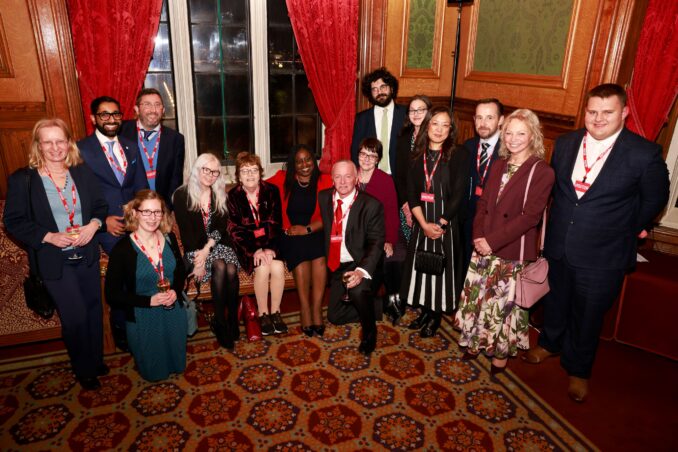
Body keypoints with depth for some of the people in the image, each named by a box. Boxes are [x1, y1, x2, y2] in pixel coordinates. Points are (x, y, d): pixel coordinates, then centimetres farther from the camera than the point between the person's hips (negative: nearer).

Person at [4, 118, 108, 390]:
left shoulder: (83, 173, 1)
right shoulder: (22, 180, -9)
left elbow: (101, 205, 8)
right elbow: (14, 222, -8)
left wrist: (94, 224, -13)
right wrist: (49, 237, -20)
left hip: (87, 254, 4)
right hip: (54, 261, -4)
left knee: (93, 310, 16)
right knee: (75, 317, 2)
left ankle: (96, 360, 39)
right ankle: (84, 370, 27)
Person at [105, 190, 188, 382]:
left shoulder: (169, 238, -6)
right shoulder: (122, 249, -19)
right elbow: (112, 293, -14)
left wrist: (175, 291, -12)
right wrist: (149, 300, -23)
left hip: (174, 311, 3)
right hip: (143, 317, -3)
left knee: (177, 363, 17)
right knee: (153, 372, 12)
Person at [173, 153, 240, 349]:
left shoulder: (220, 195, 9)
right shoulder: (182, 195, -2)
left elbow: (221, 228, 1)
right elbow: (185, 231, -6)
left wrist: (207, 249, -15)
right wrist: (198, 256, -17)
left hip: (218, 244, 3)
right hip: (195, 248, -2)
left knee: (231, 269, -29)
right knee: (220, 267, -31)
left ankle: (232, 320, -15)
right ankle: (220, 322, -20)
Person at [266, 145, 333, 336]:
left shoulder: (324, 181, 4)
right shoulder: (283, 179, 7)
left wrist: (307, 229, -15)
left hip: (314, 232, 0)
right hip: (289, 234, 0)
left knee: (319, 256, -30)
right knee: (300, 251, -30)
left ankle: (316, 309, -24)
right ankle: (306, 311, -24)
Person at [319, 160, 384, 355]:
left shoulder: (371, 205, -13)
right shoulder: (324, 198, 0)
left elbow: (376, 243, -17)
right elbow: (323, 228, 12)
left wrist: (361, 271, -33)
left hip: (360, 263, -5)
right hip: (336, 266, 5)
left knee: (357, 289, -36)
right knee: (334, 316, 3)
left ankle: (369, 331, -7)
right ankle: (371, 308, 28)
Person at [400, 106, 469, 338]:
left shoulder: (458, 156, -6)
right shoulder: (418, 156, 5)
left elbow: (458, 194, -11)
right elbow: (411, 193, 0)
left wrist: (440, 224, -14)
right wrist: (424, 224, -11)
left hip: (446, 224, -3)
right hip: (421, 223, 4)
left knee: (441, 267, 5)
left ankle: (436, 316, 22)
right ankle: (425, 311, 28)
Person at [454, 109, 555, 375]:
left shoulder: (542, 172, -11)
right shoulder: (499, 165, 8)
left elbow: (530, 216, -16)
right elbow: (483, 204, 9)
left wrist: (492, 241, -18)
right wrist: (478, 235, -6)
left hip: (513, 252, -5)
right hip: (484, 247, 5)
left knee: (505, 302, 8)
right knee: (477, 297, 14)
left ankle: (501, 352, 28)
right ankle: (476, 342, 34)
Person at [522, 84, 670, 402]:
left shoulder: (644, 154, -15)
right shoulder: (565, 143, -2)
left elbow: (654, 199, -1)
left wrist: (630, 230, 6)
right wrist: (561, 220, 11)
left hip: (602, 255, -3)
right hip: (558, 245, 4)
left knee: (587, 314, 14)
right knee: (555, 301, 23)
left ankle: (578, 369, 38)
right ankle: (550, 343, 50)